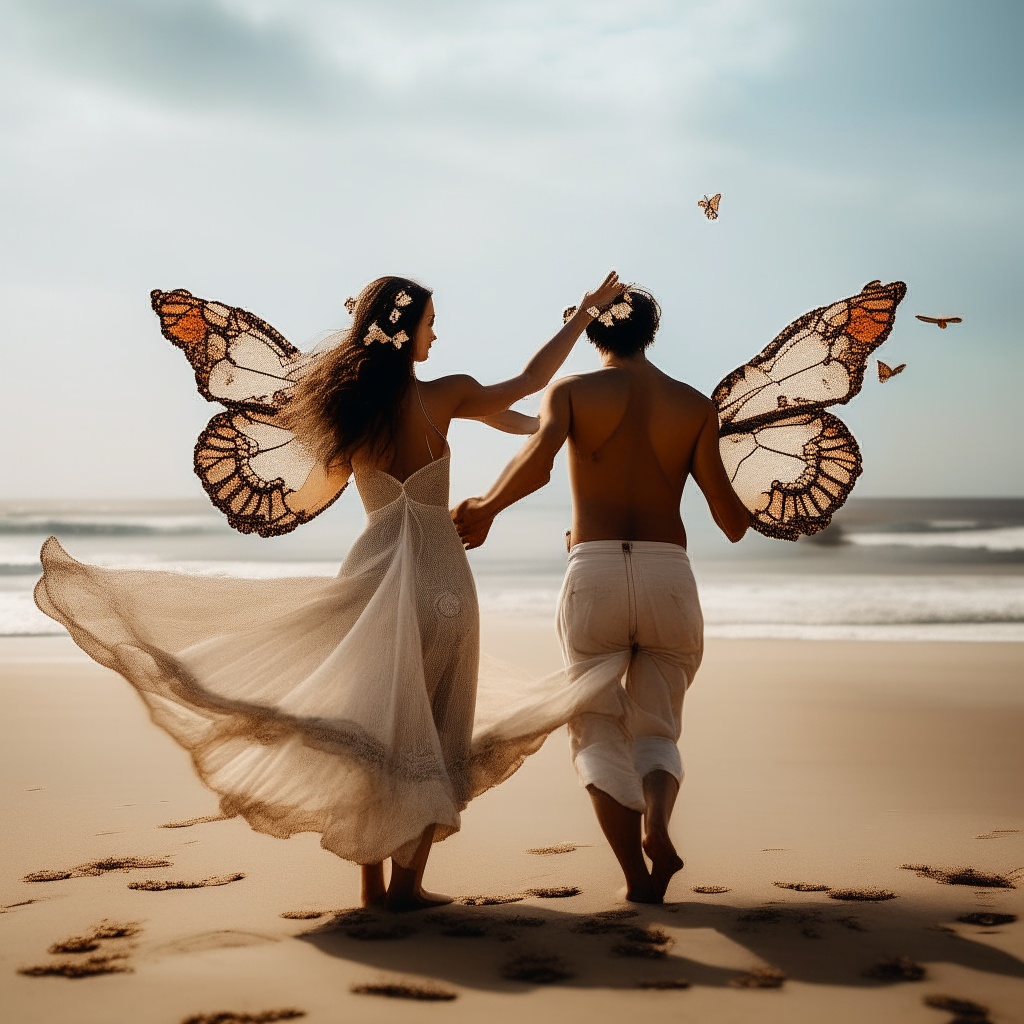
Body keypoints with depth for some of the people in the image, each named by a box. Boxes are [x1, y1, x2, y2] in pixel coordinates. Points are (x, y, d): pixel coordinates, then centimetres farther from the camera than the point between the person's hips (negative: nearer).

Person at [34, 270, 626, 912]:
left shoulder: (350, 404, 2)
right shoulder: (442, 397, -9)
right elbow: (530, 380, 4)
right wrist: (588, 311, 15)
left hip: (372, 570, 4)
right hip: (437, 572, -4)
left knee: (369, 727, 11)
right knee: (431, 734, 6)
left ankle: (372, 882, 13)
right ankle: (408, 882, 4)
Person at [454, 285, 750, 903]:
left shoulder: (571, 391, 7)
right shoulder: (696, 405, 12)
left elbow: (537, 463, -14)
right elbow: (731, 520, 4)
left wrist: (486, 508, 3)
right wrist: (747, 517, 27)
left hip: (593, 575, -1)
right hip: (670, 579, 1)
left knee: (598, 733, 13)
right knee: (656, 732, 16)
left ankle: (638, 877, -2)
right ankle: (657, 820, -16)